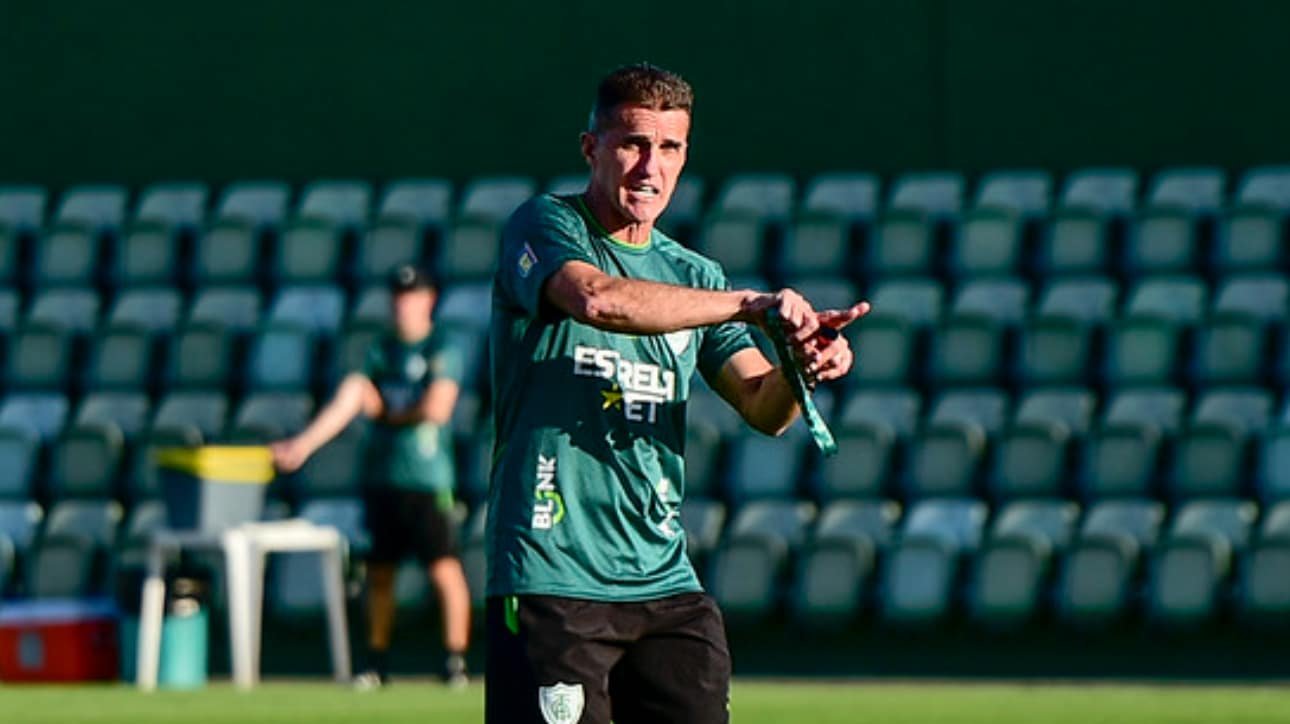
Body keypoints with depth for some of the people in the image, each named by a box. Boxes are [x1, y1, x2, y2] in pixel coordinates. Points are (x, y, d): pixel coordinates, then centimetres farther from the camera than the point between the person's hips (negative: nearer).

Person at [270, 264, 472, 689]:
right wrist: (303, 445, -5)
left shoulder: (442, 350, -3)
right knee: (379, 574, 8)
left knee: (444, 569, -9)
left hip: (428, 479, -6)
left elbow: (437, 407, -14)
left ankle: (455, 662, -5)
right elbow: (348, 400, 5)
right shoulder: (381, 351, 12)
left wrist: (388, 413, 0)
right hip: (381, 475, 6)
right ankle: (377, 664, 15)